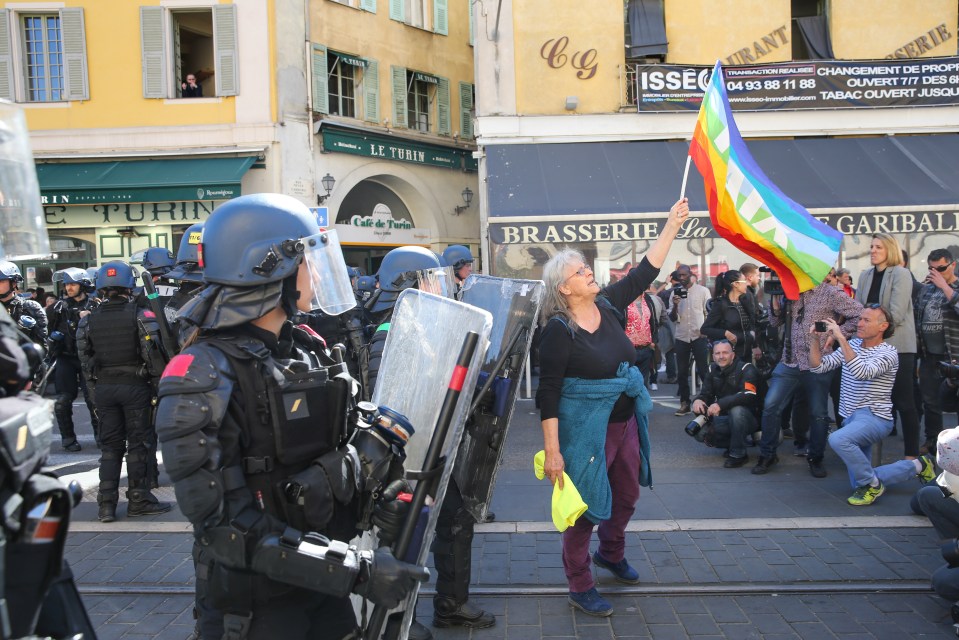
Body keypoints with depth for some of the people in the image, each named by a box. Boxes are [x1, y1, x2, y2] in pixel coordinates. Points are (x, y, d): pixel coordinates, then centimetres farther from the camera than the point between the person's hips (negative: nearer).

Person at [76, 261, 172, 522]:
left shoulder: (89, 320, 4)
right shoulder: (140, 315, -9)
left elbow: (85, 360, 7)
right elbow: (153, 354, -11)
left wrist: (95, 392, 14)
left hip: (103, 387, 4)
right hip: (135, 385, -4)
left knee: (110, 444, 12)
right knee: (138, 443, 5)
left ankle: (106, 503, 12)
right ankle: (139, 499, 10)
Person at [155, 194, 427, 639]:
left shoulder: (307, 351, 4)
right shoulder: (204, 378, -19)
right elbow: (228, 525, -23)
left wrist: (384, 500, -7)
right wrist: (356, 569, -25)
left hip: (325, 585, 7)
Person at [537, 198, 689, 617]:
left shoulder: (608, 306, 0)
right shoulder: (558, 330, -18)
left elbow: (644, 273, 4)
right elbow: (548, 394, -19)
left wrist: (672, 226, -2)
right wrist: (552, 451, -21)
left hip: (626, 421, 7)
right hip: (586, 429, -7)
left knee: (627, 494, 23)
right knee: (584, 505, 4)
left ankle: (611, 552, 50)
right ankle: (580, 588, 22)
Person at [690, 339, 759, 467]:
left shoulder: (746, 369, -17)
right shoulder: (713, 369, 3)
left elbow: (749, 395, -32)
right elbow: (705, 393, 4)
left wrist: (720, 404, -42)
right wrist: (698, 400, -23)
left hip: (748, 419, -6)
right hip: (724, 418, 6)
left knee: (737, 410, -38)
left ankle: (738, 454, -20)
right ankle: (731, 445, 10)